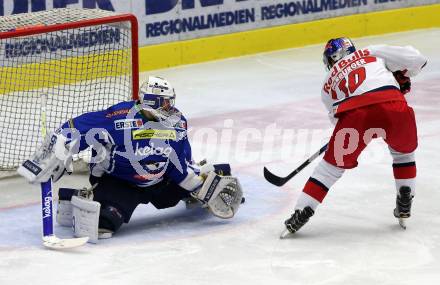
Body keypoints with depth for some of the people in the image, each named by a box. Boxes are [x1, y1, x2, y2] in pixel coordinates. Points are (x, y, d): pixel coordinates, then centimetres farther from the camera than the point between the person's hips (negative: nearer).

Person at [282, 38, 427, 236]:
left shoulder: (329, 83, 32)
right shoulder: (374, 52, 28)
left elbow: (337, 118, 32)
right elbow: (415, 59, 20)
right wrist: (402, 78, 38)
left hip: (355, 114, 0)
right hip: (393, 105, 0)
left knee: (331, 165, 16)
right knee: (404, 151, 30)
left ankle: (301, 213, 12)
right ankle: (404, 205, 28)